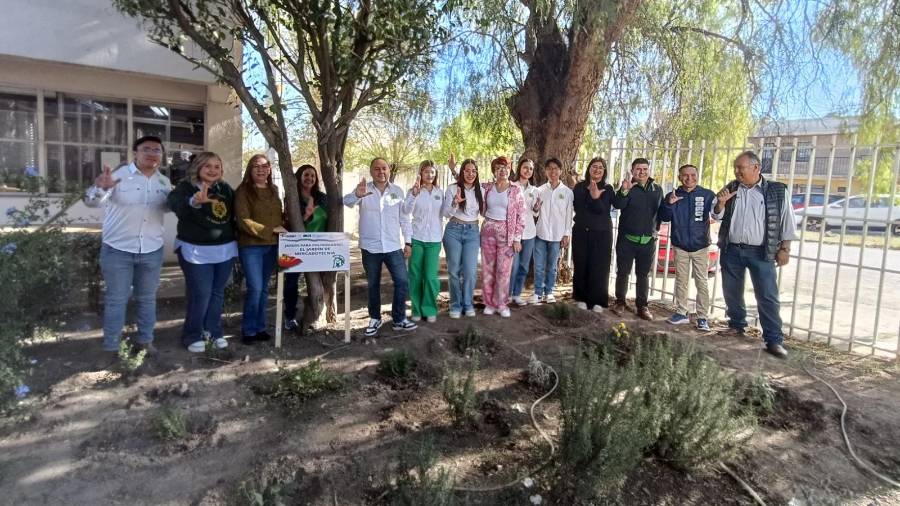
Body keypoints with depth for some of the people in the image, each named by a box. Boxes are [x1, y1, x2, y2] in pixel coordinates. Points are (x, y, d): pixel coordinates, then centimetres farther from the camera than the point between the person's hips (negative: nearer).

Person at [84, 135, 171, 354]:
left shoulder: (164, 181, 5)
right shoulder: (118, 174, -11)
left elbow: (170, 206, 19)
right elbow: (91, 202, -18)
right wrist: (100, 187, -41)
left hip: (152, 251, 4)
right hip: (117, 250, -4)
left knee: (147, 298, 15)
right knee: (116, 299, 6)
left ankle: (145, 339, 29)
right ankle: (110, 346, 19)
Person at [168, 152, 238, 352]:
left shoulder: (226, 189, 5)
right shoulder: (186, 187, -10)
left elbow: (234, 213, 16)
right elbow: (176, 204, -32)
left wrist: (233, 239, 8)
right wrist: (195, 201, -54)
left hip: (225, 249, 5)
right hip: (196, 250, -5)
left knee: (217, 293, 13)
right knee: (200, 294, -3)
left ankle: (213, 331, 27)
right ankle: (193, 335, 15)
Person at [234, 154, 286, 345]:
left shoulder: (273, 190, 12)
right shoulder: (243, 191, -7)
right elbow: (243, 221, -16)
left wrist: (282, 228, 3)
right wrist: (271, 229, -17)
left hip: (272, 246, 6)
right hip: (251, 246, -6)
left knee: (264, 288, 11)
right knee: (255, 288, -7)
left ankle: (260, 327, 21)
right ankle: (248, 330, 8)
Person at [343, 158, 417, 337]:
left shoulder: (397, 191, 4)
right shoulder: (364, 189, -4)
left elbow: (404, 218, 8)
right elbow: (347, 202, -22)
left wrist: (408, 241, 5)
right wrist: (357, 194, -45)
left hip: (394, 246, 2)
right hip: (370, 247, -1)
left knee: (402, 282, -1)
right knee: (373, 285, 11)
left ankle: (399, 319, 13)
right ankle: (375, 319, 27)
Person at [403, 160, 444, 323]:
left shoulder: (440, 192, 9)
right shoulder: (414, 191, -2)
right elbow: (406, 211, -19)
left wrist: (441, 235, 10)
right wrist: (414, 194, -31)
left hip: (434, 239, 2)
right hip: (416, 238, -1)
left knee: (431, 276, -3)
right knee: (416, 276, 4)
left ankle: (430, 309, 12)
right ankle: (417, 310, 18)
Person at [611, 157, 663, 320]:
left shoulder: (657, 189, 8)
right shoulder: (627, 187, -4)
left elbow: (661, 211, 18)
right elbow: (617, 205, -22)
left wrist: (656, 228, 8)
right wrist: (624, 191, -39)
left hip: (648, 241, 3)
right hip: (627, 239, -3)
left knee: (643, 275, 9)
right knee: (623, 272, 5)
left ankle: (642, 306, 17)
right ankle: (620, 302, 18)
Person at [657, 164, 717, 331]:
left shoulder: (707, 195, -4)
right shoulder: (672, 196, 2)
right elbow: (664, 217, -1)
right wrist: (669, 204, -20)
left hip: (700, 246, -2)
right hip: (680, 246, 2)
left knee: (701, 282, 1)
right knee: (681, 281, 11)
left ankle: (702, 317, 8)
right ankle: (681, 313, 20)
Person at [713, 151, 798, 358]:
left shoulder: (777, 191, -3)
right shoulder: (731, 188, 6)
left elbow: (787, 221, 0)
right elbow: (718, 216, 10)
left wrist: (784, 248, -4)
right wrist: (720, 203, -11)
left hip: (761, 252, -3)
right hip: (731, 250, 4)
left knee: (768, 297, -4)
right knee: (731, 292, 12)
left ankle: (774, 340, 1)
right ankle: (736, 326, 30)